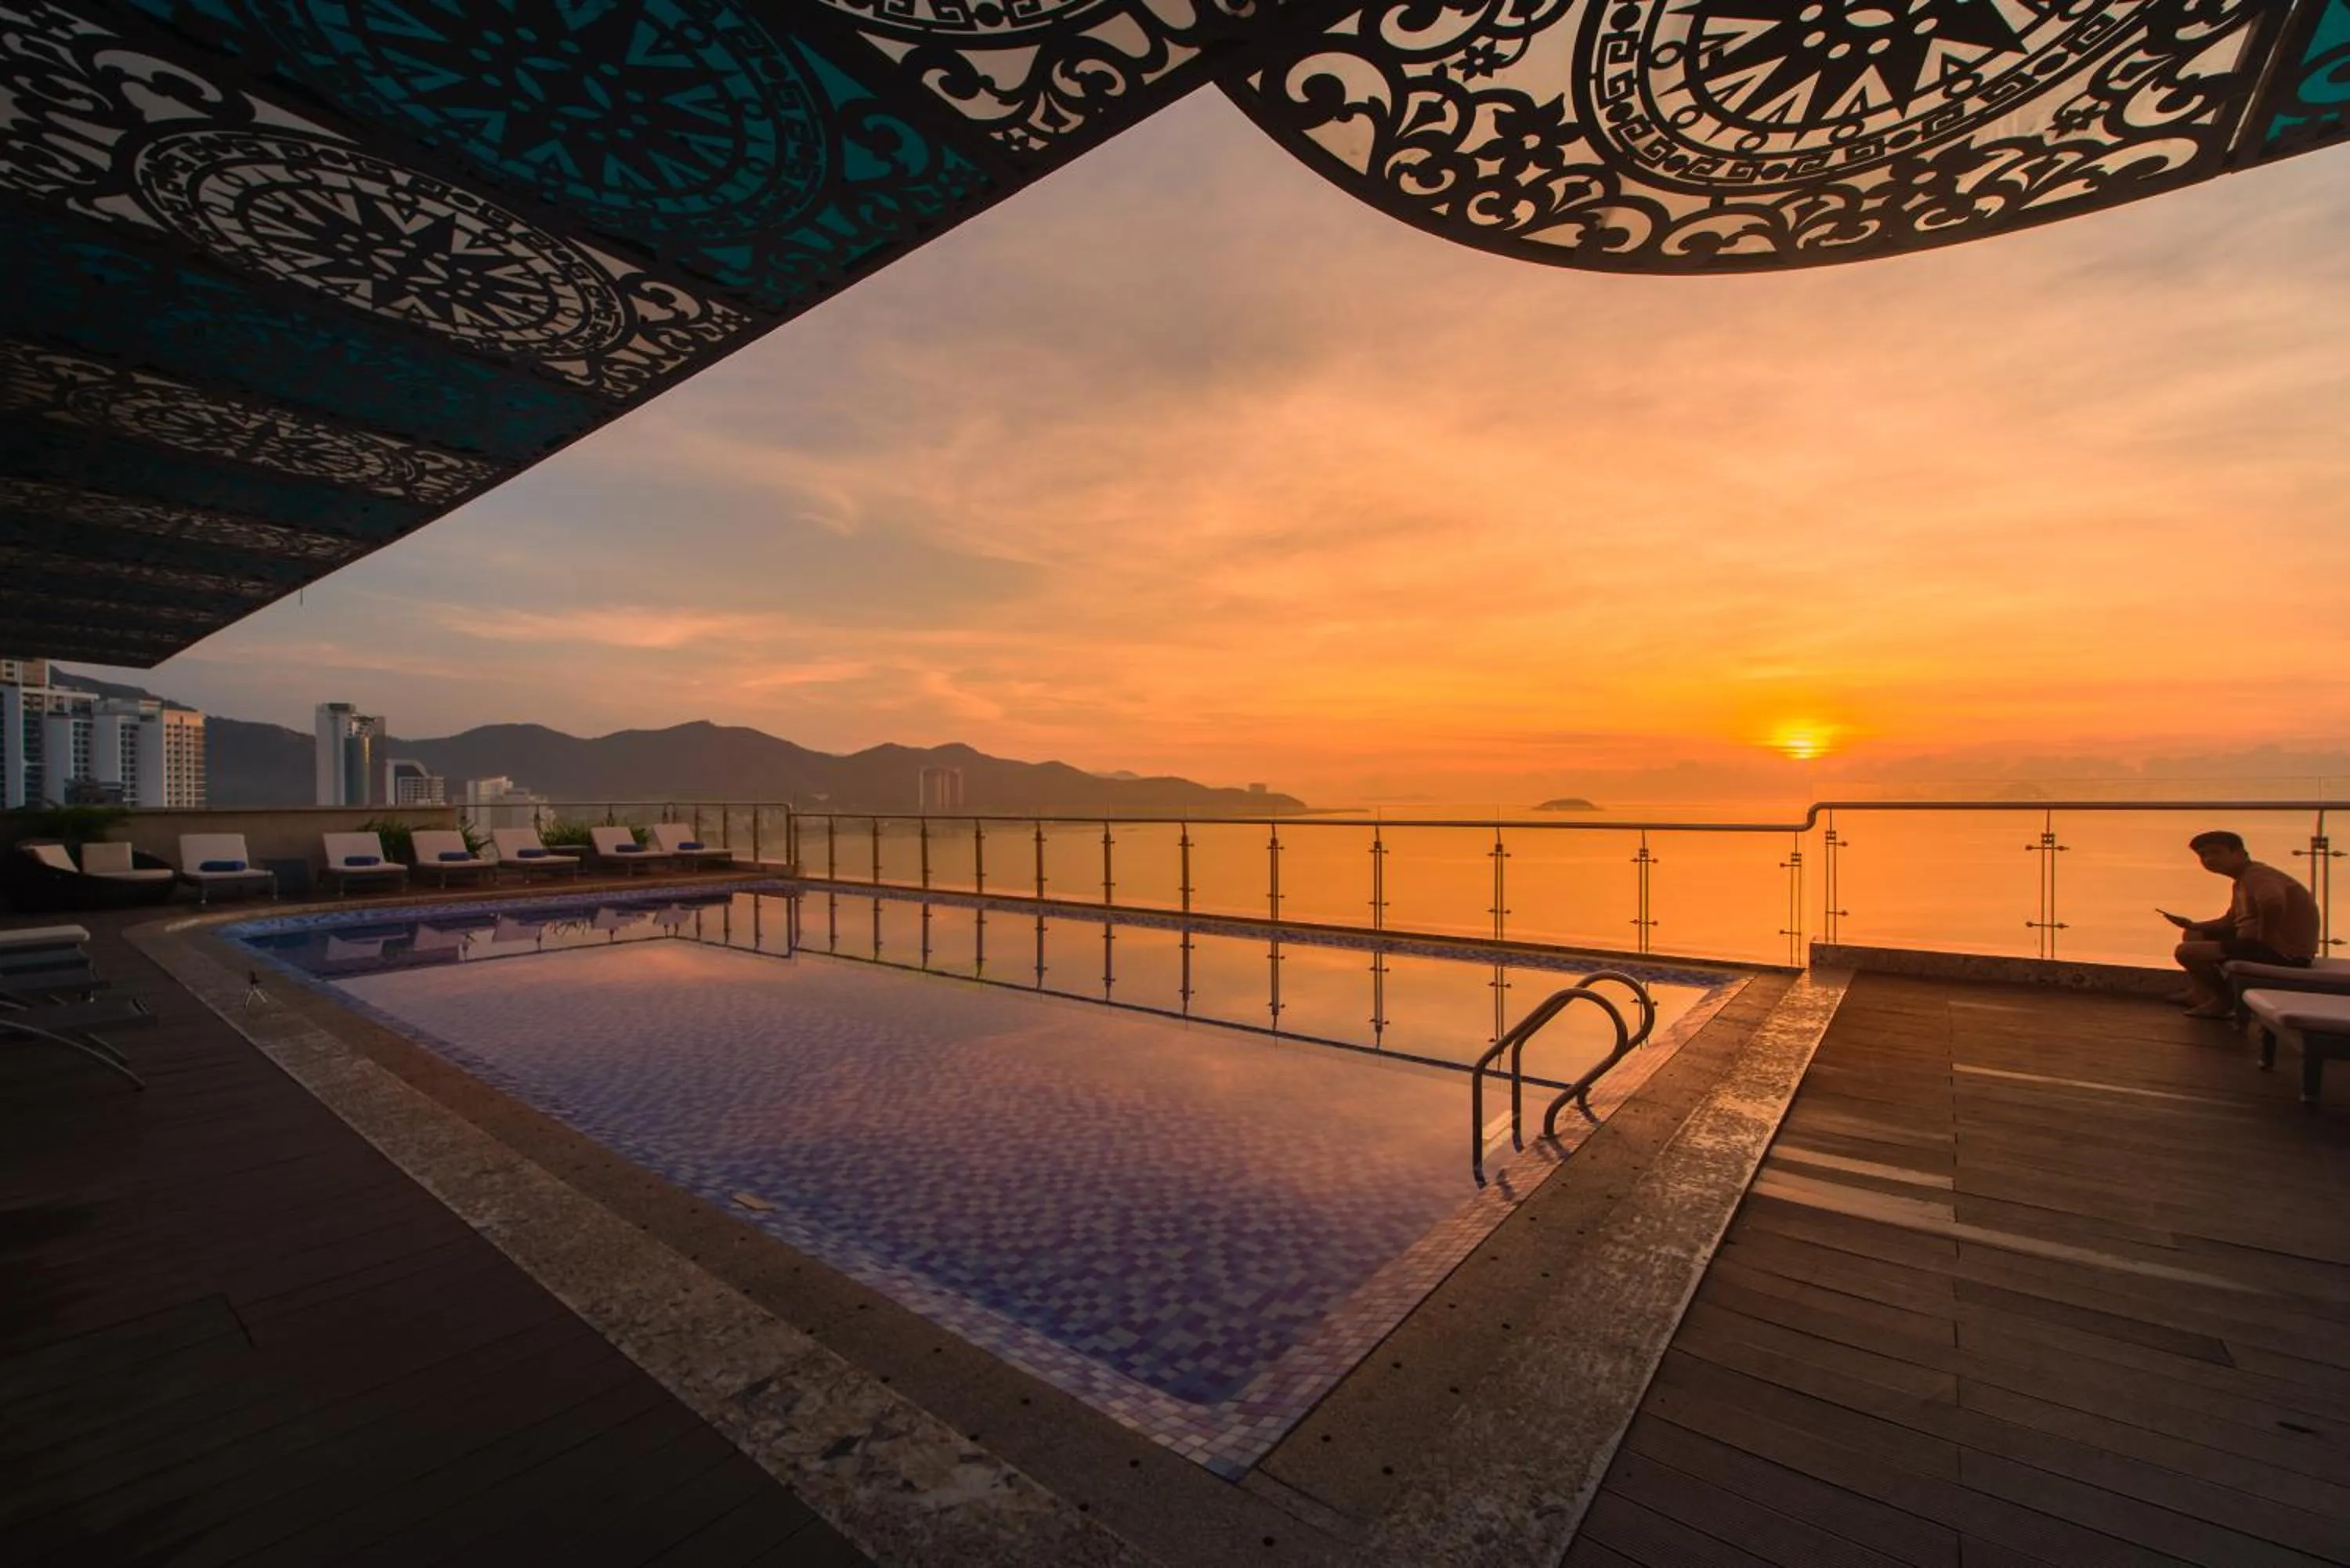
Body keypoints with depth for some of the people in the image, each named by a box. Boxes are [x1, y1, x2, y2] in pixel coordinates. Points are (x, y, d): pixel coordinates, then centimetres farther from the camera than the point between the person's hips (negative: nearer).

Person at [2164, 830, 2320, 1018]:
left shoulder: (2256, 876, -19)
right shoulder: (2243, 880, 14)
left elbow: (2273, 903, -42)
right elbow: (2230, 922, 22)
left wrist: (2264, 940, -29)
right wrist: (2192, 925, 7)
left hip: (2284, 953, -11)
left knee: (2186, 951, -19)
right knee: (2194, 936, 23)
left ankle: (2225, 1000, 3)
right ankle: (2199, 993, 20)